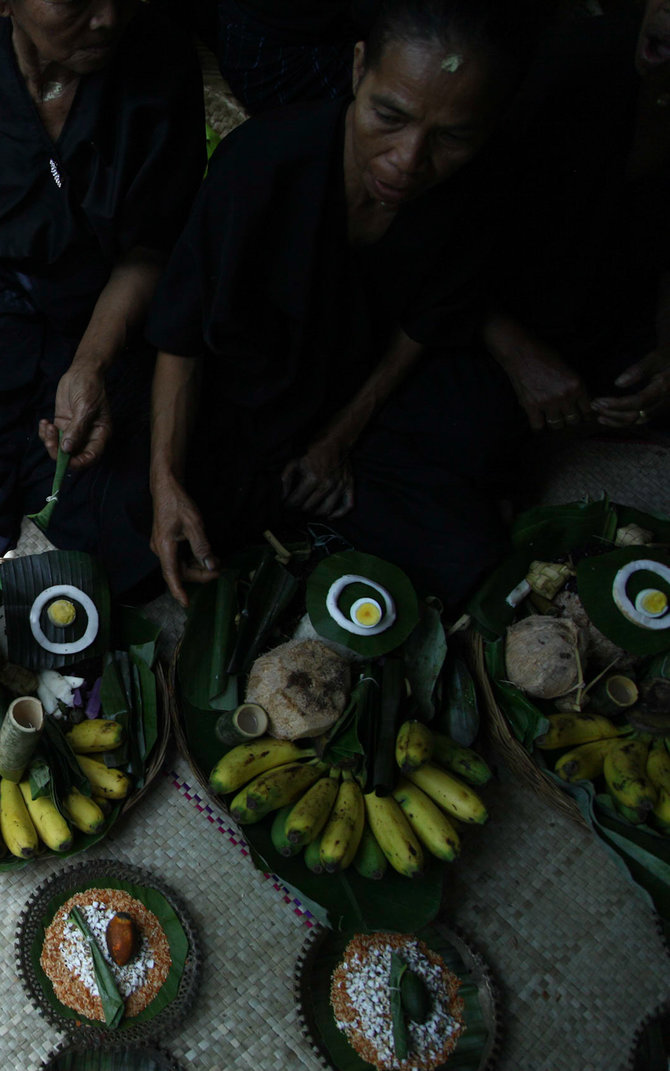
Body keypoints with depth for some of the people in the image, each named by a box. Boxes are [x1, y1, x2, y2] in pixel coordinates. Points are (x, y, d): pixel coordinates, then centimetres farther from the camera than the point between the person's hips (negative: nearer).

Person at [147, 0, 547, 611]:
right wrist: (167, 479, -28)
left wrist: (340, 440, -5)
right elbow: (182, 338, -21)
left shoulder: (473, 190, -19)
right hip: (243, 413, -1)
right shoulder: (261, 161, -30)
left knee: (471, 564, -14)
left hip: (369, 396, 2)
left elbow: (421, 329, -3)